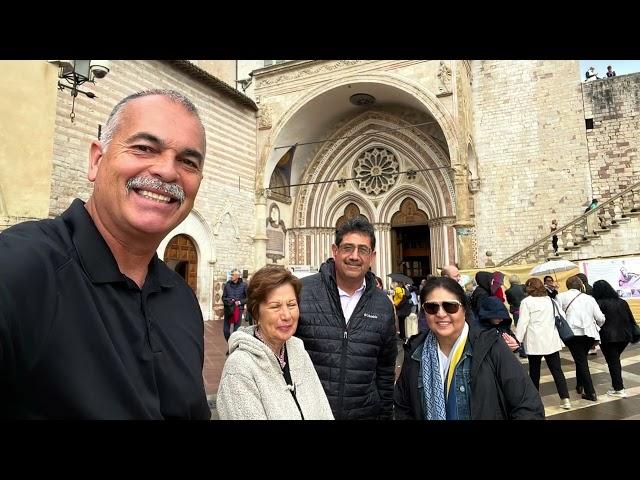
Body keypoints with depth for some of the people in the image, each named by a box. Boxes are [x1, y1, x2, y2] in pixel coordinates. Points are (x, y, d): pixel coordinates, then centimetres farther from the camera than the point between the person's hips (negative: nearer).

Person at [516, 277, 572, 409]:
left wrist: (517, 340, -7)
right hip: (552, 341, 5)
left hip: (534, 342, -4)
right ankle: (565, 399, 3)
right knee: (557, 370, 8)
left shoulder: (526, 302, -9)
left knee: (534, 372, 8)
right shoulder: (551, 300, 9)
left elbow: (522, 323, -12)